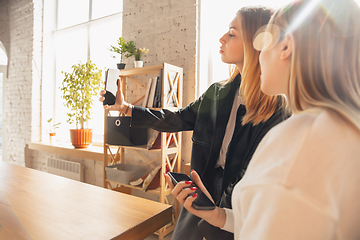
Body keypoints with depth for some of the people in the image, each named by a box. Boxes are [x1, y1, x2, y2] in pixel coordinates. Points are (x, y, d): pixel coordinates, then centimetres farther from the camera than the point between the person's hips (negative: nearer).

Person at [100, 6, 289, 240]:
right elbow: (179, 119, 7)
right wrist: (126, 108, 4)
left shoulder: (279, 109, -16)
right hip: (202, 197, 5)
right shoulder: (218, 92, 0)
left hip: (240, 213, -4)